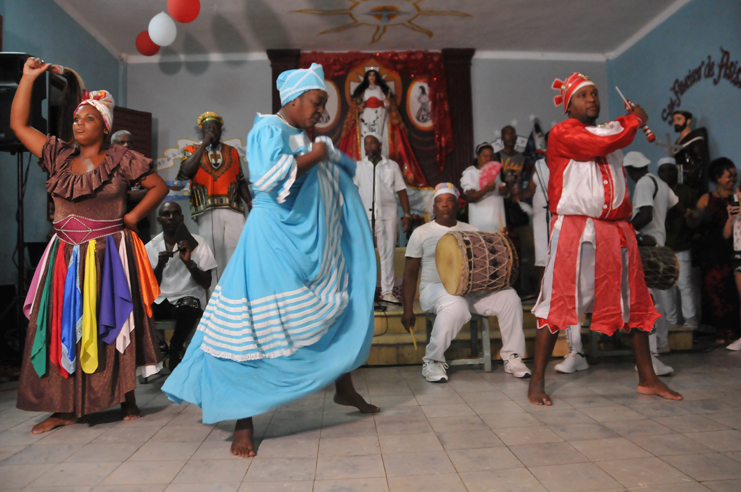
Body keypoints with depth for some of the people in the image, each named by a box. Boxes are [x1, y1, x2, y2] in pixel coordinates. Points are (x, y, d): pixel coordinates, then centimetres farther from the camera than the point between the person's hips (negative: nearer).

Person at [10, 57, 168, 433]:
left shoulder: (119, 159, -1)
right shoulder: (59, 157, 10)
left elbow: (159, 186, 3)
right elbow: (18, 124, 12)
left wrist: (134, 216, -4)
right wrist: (28, 77, 10)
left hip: (109, 255, -4)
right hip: (66, 257, 4)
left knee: (113, 326, 2)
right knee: (62, 328, 4)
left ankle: (126, 399, 13)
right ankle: (65, 408, 13)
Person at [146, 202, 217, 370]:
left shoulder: (197, 242, -2)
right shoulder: (151, 247, 6)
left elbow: (206, 283, -5)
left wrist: (189, 262, -19)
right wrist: (160, 265, -13)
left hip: (189, 298, -2)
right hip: (160, 301, 2)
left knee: (188, 308, -36)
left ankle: (175, 350, -10)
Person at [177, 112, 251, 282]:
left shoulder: (232, 152, 18)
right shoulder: (192, 151, 14)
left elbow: (241, 181, 15)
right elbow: (185, 172, -7)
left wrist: (251, 204, 2)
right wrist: (204, 144, -3)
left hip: (233, 209, 1)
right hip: (207, 211, -1)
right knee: (212, 254, -1)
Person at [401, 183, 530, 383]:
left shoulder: (472, 231, 15)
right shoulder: (421, 233, 6)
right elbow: (410, 274, 3)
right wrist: (408, 310, -6)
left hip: (472, 289, 4)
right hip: (435, 289, -3)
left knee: (508, 296, -21)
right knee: (455, 306, -38)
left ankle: (512, 358, -6)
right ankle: (433, 362, -18)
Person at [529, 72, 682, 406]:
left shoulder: (610, 134, 21)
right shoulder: (561, 133, -2)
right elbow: (601, 143, -16)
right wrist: (634, 120, 0)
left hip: (617, 230, 7)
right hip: (575, 230, -7)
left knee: (634, 303, 11)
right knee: (557, 303, -7)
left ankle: (647, 378, 25)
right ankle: (537, 381, 1)